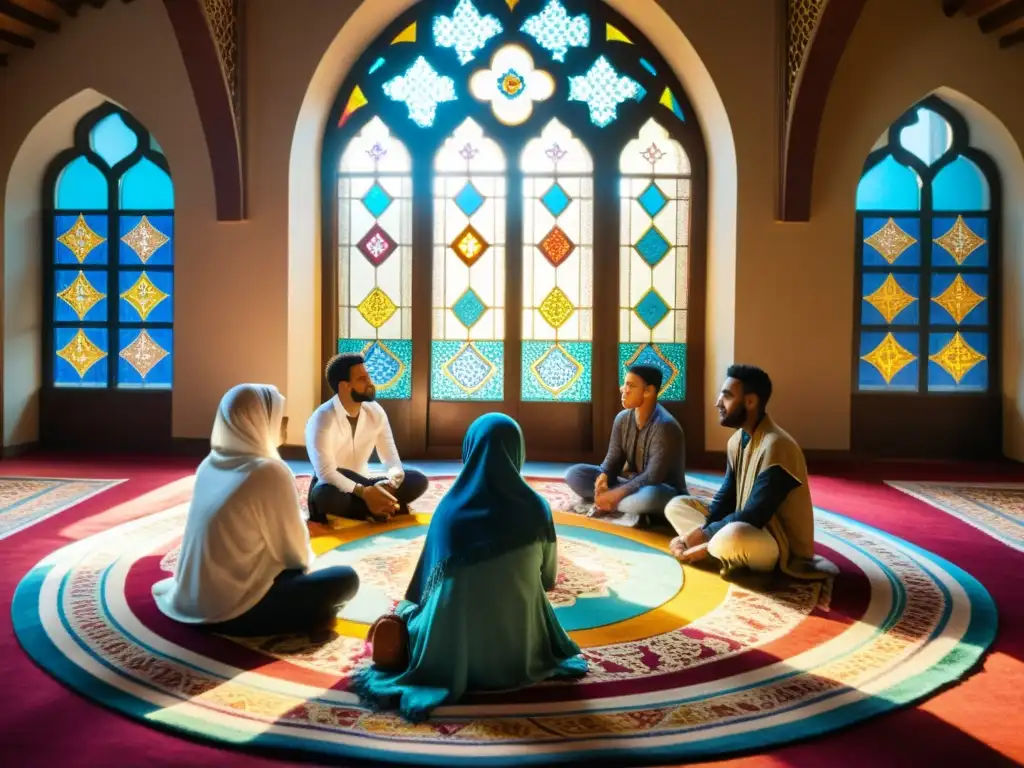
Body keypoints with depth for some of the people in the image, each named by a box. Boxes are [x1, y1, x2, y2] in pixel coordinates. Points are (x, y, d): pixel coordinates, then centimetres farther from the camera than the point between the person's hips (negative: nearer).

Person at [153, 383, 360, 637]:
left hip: (191, 598, 8)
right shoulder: (270, 471, -19)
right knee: (346, 578, 0)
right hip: (233, 610, -8)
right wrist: (306, 562, 12)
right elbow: (296, 553, -10)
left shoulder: (209, 465, 4)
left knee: (293, 570, 27)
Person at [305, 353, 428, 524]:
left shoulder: (375, 412, -4)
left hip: (363, 484, 4)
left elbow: (392, 460, -5)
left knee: (418, 480, -16)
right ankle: (376, 510, -21)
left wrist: (389, 484, -28)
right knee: (324, 495, -41)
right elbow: (325, 473, -28)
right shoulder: (322, 419, -20)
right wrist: (364, 492, -38)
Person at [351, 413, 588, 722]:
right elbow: (548, 577, 5)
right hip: (517, 650, 1)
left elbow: (427, 580, -2)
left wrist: (408, 611, 21)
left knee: (408, 614, 32)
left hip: (453, 651, 0)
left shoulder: (449, 509, -14)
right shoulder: (535, 510, -12)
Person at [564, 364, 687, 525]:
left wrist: (615, 494, -30)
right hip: (631, 483, 7)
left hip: (664, 491, -6)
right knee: (574, 473, -8)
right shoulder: (622, 418, -2)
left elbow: (653, 477, -28)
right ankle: (630, 505, -19)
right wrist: (603, 477, -24)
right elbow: (613, 459, 0)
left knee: (650, 496, -44)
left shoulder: (665, 426, -24)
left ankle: (609, 506, -16)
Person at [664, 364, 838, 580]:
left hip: (781, 543, -9)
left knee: (731, 537, -42)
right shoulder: (737, 439, 4)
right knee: (677, 506, 6)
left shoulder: (775, 447, -24)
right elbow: (727, 496, 5)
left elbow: (753, 517, -25)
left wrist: (703, 534, -19)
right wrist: (700, 531, -12)